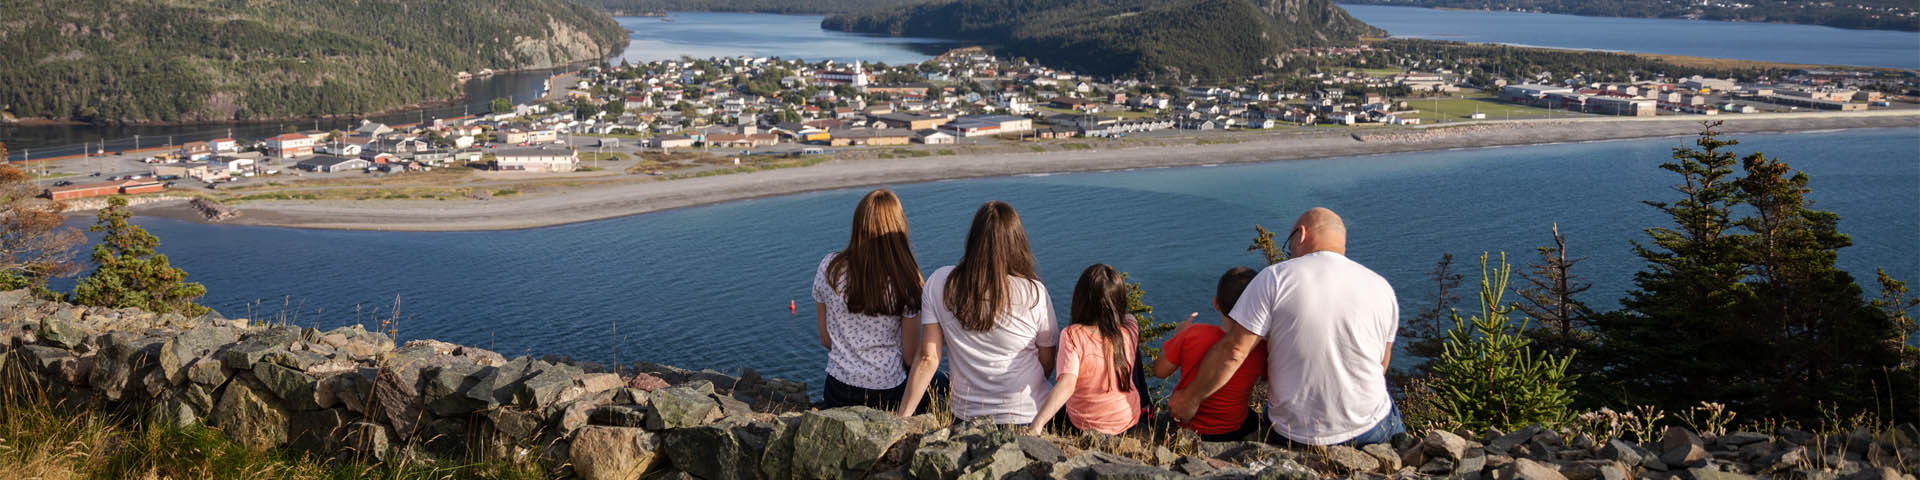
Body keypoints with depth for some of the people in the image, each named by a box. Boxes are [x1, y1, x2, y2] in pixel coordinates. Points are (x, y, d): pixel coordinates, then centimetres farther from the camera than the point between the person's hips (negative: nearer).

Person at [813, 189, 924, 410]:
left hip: (839, 386, 4)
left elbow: (825, 339, 5)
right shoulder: (906, 280, -11)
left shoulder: (829, 268, -5)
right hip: (888, 390, -3)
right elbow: (910, 353, -3)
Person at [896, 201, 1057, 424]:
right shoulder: (1034, 293, -14)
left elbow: (927, 359, -8)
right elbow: (1047, 364, -2)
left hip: (964, 415, 3)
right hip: (1026, 416, -2)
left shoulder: (938, 284, -9)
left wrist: (902, 417, -2)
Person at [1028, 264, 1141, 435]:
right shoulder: (1130, 331, -18)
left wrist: (1036, 425, -44)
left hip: (1083, 426, -2)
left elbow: (1067, 384, -39)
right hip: (1128, 420, 3)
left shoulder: (1072, 336, -28)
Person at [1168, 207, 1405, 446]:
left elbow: (1233, 351, -13)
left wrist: (1191, 398, -2)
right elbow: (1379, 367, 9)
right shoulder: (1382, 288, 0)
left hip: (1295, 435, -1)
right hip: (1369, 430, 2)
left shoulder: (1275, 278, -10)